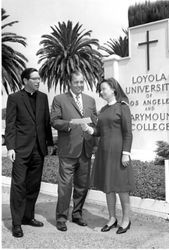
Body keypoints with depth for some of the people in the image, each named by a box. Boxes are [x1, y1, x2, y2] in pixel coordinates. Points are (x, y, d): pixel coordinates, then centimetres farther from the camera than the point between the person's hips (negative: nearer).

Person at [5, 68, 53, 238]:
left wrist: (49, 142, 11)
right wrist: (10, 147, -12)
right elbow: (10, 124, -5)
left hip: (38, 148, 5)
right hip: (21, 149, -4)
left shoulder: (43, 97, 11)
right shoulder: (14, 98, -2)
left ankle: (28, 217, 25)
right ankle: (16, 223, 6)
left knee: (33, 185, 11)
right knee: (18, 184, -3)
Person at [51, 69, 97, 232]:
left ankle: (77, 214, 27)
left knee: (83, 185, 11)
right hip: (68, 150, -4)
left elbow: (95, 122, 17)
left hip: (86, 150, 5)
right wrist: (69, 123, -20)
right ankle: (61, 218, 11)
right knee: (65, 185, -2)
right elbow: (54, 121, -5)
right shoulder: (59, 99, 2)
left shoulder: (90, 100, 16)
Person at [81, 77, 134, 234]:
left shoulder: (122, 107, -6)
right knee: (108, 186, 10)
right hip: (103, 151, 7)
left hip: (117, 151, -7)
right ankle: (112, 218, 22)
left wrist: (126, 153, -16)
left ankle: (126, 220, 14)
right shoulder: (103, 110, 14)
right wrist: (88, 129, -7)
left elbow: (128, 132, -10)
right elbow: (99, 132, 13)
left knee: (121, 186, 0)